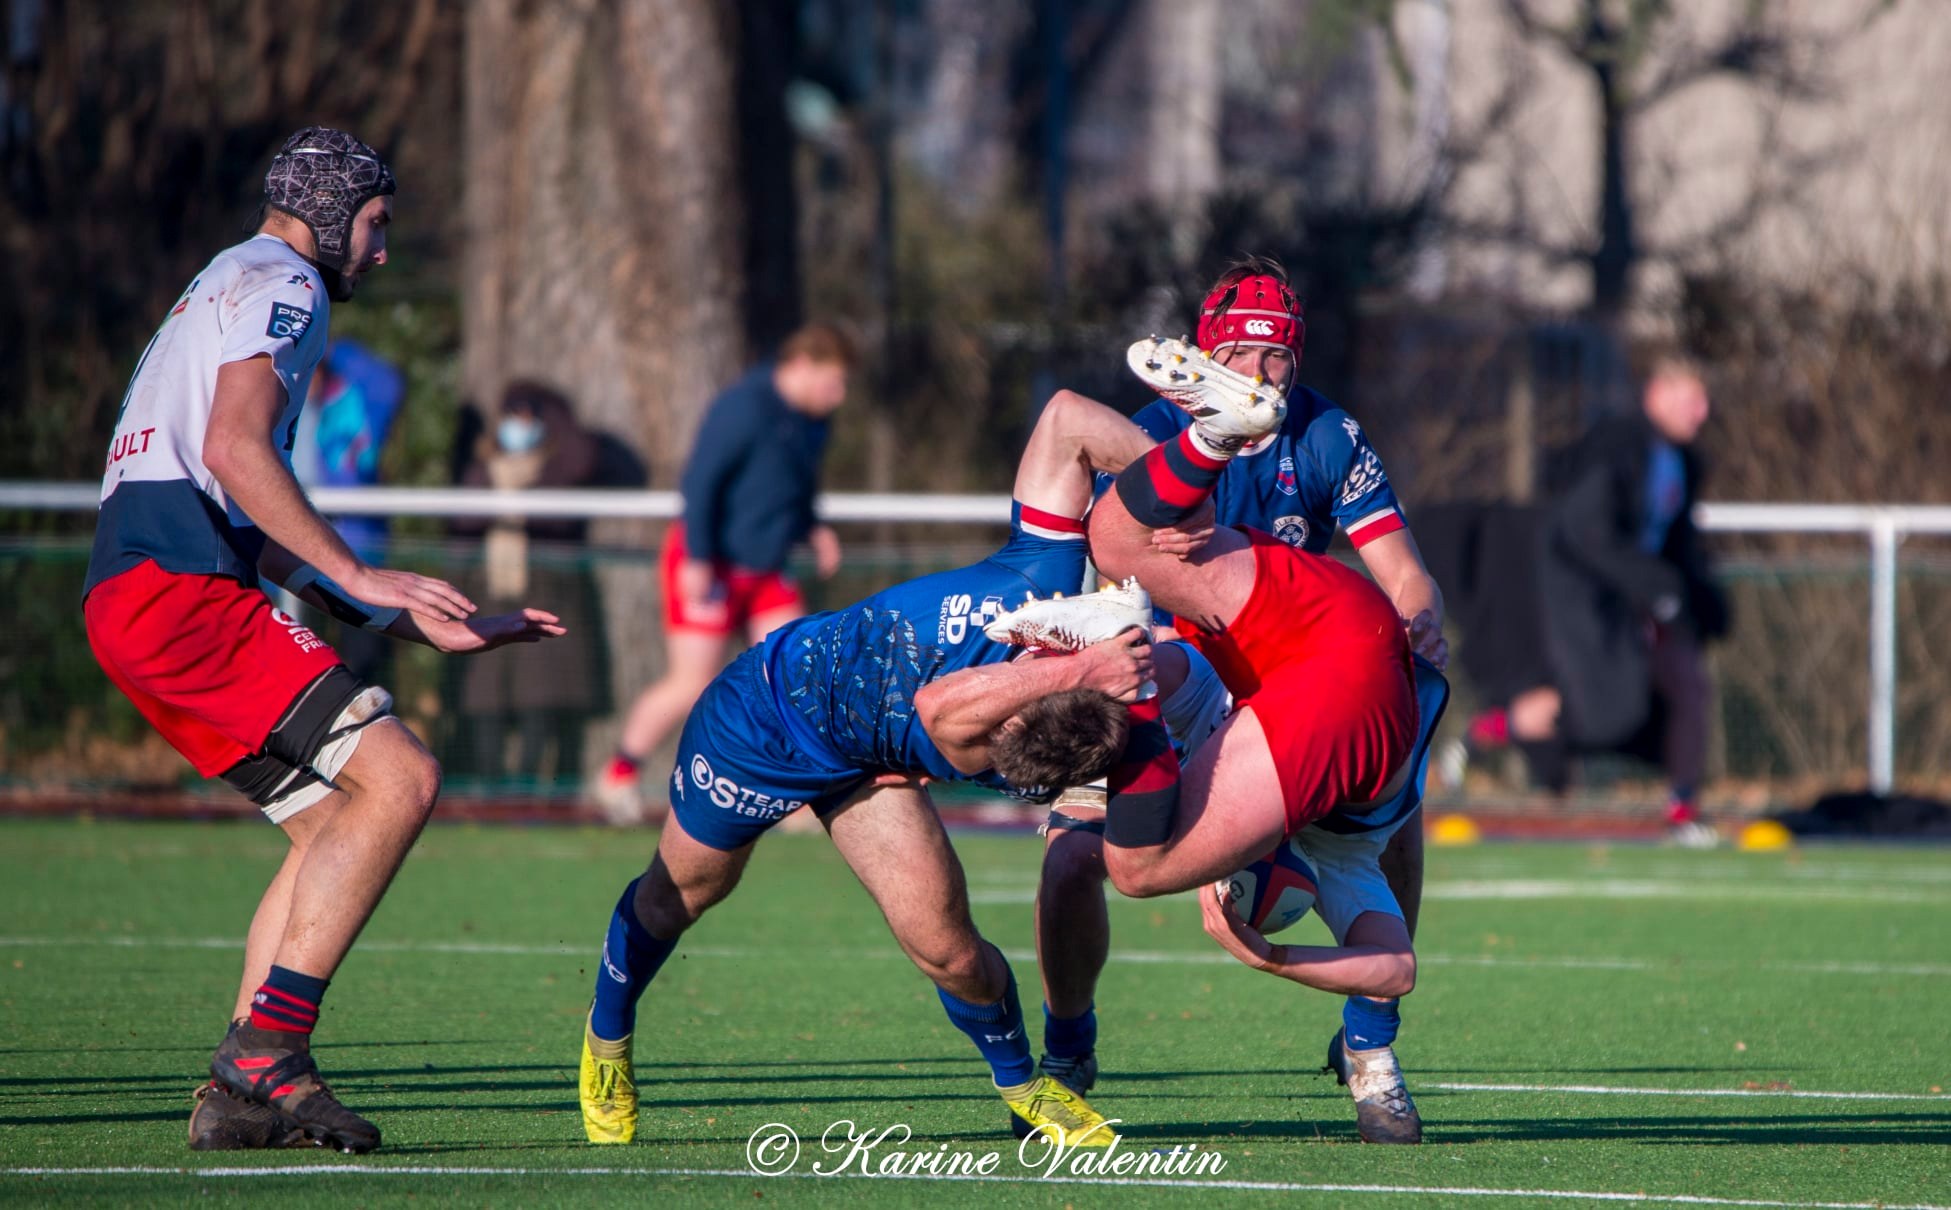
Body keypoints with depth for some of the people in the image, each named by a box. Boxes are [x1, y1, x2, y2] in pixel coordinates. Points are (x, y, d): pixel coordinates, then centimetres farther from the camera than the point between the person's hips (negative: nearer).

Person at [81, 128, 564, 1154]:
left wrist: (424, 625, 30)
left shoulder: (222, 292, 32)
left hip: (124, 598, 10)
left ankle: (239, 1094, 2)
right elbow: (234, 449, -16)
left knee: (334, 822, 10)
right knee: (398, 780, -14)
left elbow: (259, 531, 32)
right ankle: (266, 1047, -20)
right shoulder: (281, 283, 1)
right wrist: (361, 578, -19)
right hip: (178, 588, -10)